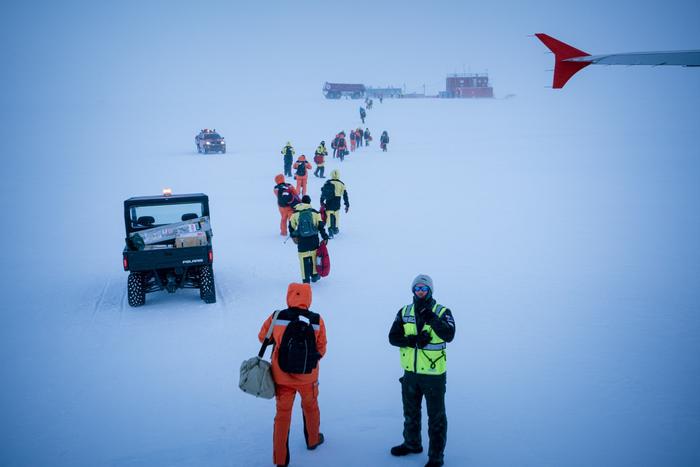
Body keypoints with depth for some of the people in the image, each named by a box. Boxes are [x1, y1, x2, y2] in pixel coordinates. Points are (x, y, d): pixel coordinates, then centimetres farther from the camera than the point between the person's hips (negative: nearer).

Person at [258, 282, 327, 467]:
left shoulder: (276, 317, -13)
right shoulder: (317, 320, -13)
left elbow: (263, 337, 4)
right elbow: (321, 349, -5)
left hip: (282, 376, 0)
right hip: (307, 376, 0)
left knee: (282, 414, 13)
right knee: (310, 407, 25)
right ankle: (313, 440, 47)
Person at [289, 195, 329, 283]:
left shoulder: (295, 213, -1)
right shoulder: (315, 213, -2)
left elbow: (291, 226, 7)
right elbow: (321, 226, -1)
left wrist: (293, 236, 22)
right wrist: (325, 237, 6)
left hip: (302, 240, -1)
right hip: (314, 239, 1)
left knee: (304, 259, 4)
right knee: (314, 256, 18)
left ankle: (306, 279, 4)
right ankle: (314, 275, 29)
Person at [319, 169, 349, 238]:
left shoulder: (328, 183, -8)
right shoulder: (342, 184, -1)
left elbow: (323, 193, -7)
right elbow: (345, 196, 5)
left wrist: (322, 201, 0)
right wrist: (347, 205, 12)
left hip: (329, 204, -2)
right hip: (337, 205, 2)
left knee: (329, 217, -2)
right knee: (336, 216, 20)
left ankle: (330, 231, -11)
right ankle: (335, 228, 35)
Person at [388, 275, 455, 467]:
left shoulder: (442, 312, -10)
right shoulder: (404, 312, 2)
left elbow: (449, 335, -26)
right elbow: (393, 337, -3)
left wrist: (432, 319, -38)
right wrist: (412, 340, -20)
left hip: (434, 374, -4)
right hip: (410, 372, 5)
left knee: (436, 417, 7)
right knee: (410, 412, 23)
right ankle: (412, 444, 44)